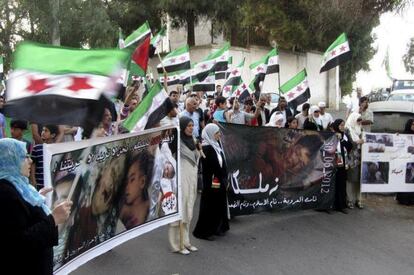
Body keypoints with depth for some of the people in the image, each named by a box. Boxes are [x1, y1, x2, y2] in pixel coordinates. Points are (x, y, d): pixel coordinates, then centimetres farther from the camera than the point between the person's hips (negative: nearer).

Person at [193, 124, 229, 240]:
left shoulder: (217, 145, 10)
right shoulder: (206, 148, -17)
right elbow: (207, 168, -20)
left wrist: (225, 180, 13)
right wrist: (213, 181, -21)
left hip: (220, 182, 9)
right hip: (211, 184, -9)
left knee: (219, 205, 15)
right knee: (209, 207, 0)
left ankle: (216, 228, 28)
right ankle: (203, 231, 12)